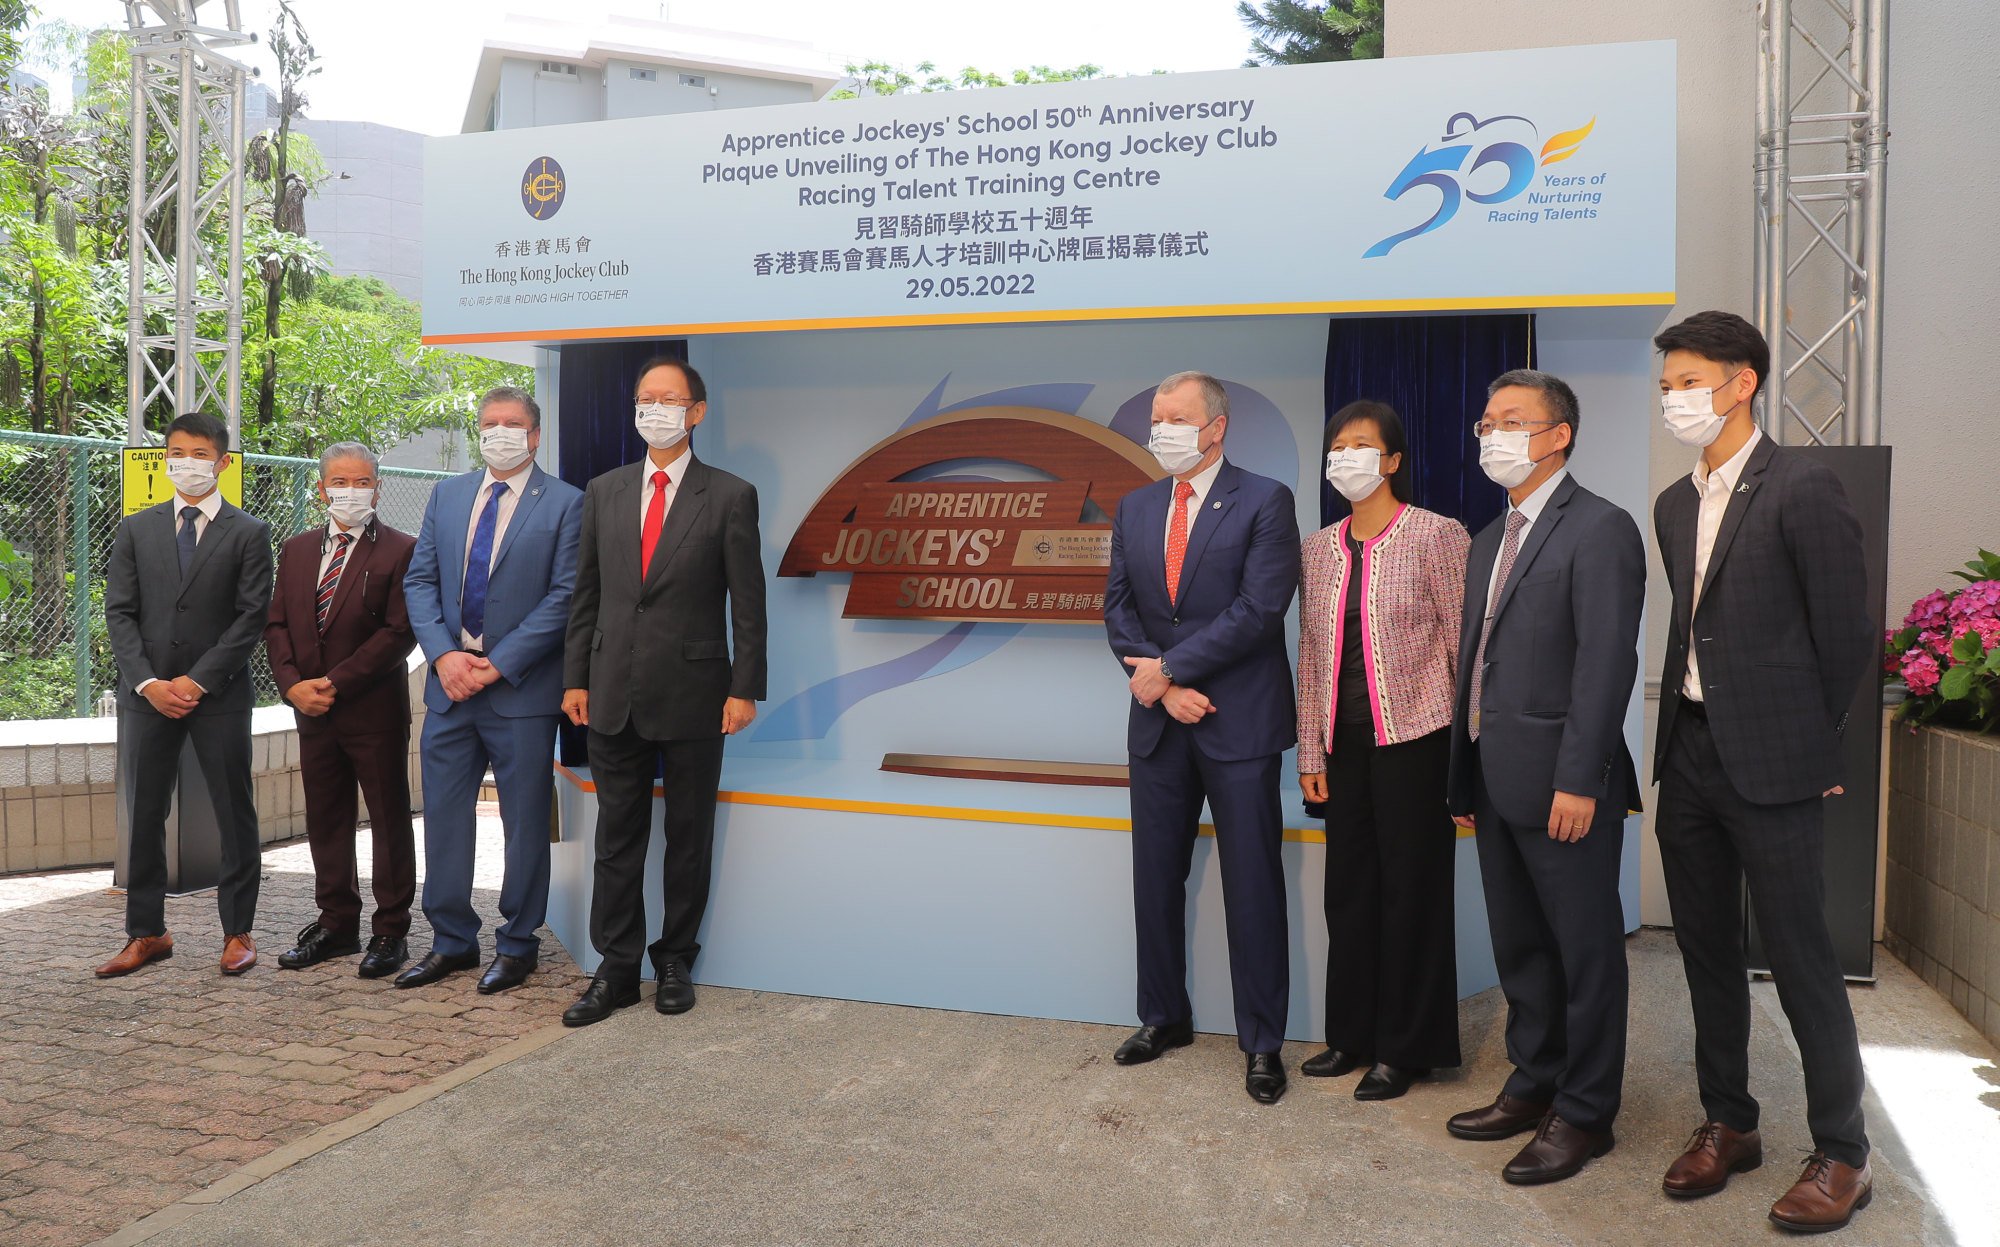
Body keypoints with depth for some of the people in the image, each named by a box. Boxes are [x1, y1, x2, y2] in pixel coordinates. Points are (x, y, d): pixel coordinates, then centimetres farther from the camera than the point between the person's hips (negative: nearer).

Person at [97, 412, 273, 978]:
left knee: (235, 815, 2)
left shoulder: (248, 533, 2)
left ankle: (237, 932, 12)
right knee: (143, 815, 6)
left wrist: (198, 682, -12)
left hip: (220, 696, -3)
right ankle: (146, 932, 17)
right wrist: (147, 683, -8)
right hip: (147, 693, 3)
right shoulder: (136, 529, 11)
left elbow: (251, 617, -5)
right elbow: (119, 612, 5)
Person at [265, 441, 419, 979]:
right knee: (326, 821, 13)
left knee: (390, 822, 2)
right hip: (314, 712, 6)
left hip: (375, 711, -6)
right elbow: (277, 625, 12)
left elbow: (399, 632, -13)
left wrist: (335, 683, -15)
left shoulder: (400, 550, -6)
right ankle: (336, 924, 24)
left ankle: (391, 931, 11)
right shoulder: (296, 550, 13)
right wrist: (293, 684, -5)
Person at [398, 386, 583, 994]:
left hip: (521, 689, -4)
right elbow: (419, 580, 9)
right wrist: (443, 654, -7)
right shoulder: (446, 495, 12)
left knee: (525, 822, 4)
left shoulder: (565, 503, -3)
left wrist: (497, 665, -14)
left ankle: (517, 944, 18)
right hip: (450, 681, 5)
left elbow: (563, 596, -9)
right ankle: (452, 941, 22)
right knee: (443, 814, 9)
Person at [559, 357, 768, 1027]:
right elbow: (586, 593, 12)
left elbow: (748, 602, -4)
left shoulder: (730, 496, -2)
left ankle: (675, 961, 22)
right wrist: (576, 678, 7)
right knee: (617, 836, 8)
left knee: (689, 836, 8)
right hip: (614, 695, 3)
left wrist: (745, 689, -8)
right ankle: (617, 969, 17)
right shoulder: (604, 492, 10)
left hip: (693, 696, -3)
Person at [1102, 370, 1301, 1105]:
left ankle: (1262, 1042, 14)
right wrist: (1162, 685, -8)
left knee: (1252, 886, 2)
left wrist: (1168, 668, -14)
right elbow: (1119, 605, 7)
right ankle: (1164, 1017, 29)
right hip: (1158, 722, 5)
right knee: (1156, 878, 13)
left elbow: (1259, 609, -15)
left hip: (1239, 724, -5)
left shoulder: (1264, 502, -6)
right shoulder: (1135, 508, 11)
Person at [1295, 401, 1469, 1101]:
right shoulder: (1320, 548, 10)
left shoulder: (1436, 536, -5)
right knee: (1348, 885, 11)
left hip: (1414, 736, -5)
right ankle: (1352, 1036, 25)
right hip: (1345, 740, 5)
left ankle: (1405, 1049, 16)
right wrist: (1311, 751, 10)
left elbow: (1464, 644, -6)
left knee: (1411, 888, 2)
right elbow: (1311, 654, 13)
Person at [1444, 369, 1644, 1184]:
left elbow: (1608, 661, -17)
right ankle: (1535, 1084, 32)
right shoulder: (1489, 540, 17)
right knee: (1519, 948, 18)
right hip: (1498, 782, 8)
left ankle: (1584, 1113, 17)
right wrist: (1464, 780, 14)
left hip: (1563, 785, -8)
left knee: (1584, 950, 5)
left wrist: (1578, 781, -22)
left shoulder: (1599, 530, -10)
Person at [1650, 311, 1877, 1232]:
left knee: (1801, 957, 1)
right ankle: (1728, 1123, 28)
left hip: (1770, 764, -7)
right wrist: (1682, 732, 11)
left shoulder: (1803, 490, -10)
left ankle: (1842, 1154, 16)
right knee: (1707, 951, 14)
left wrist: (1807, 742, -1)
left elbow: (1846, 637, -9)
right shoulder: (1674, 506, 12)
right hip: (1689, 755, 7)